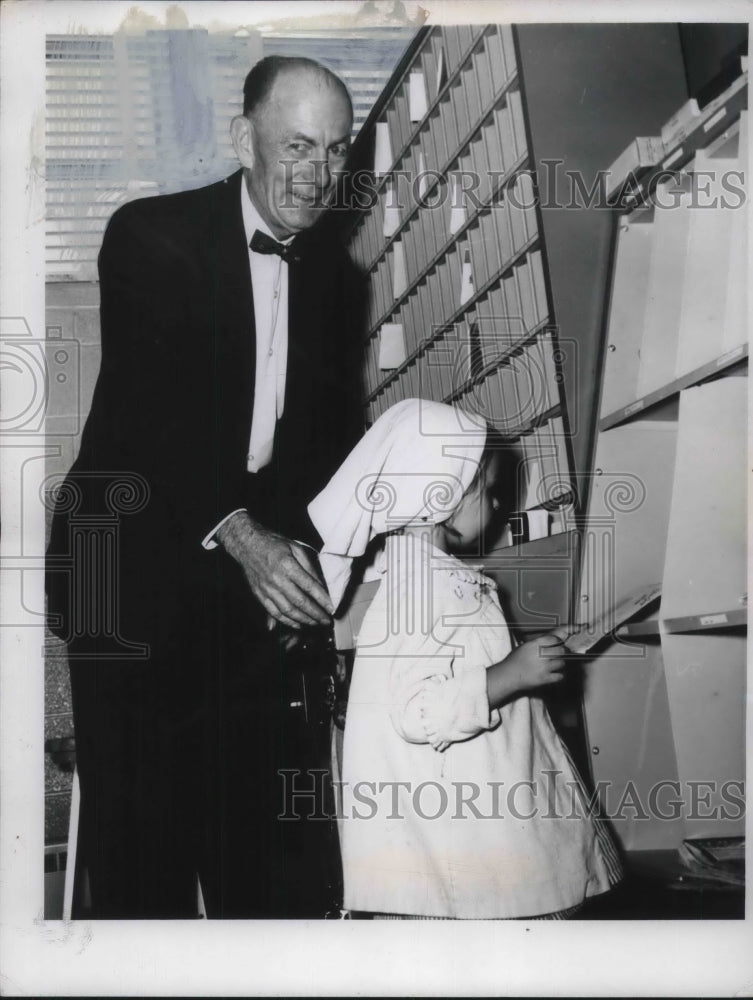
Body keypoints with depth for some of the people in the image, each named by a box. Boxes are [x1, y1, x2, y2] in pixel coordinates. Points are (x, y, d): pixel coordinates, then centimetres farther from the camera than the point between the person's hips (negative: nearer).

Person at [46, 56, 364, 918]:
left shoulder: (333, 273, 10)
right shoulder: (151, 236, -7)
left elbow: (334, 430, 10)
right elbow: (148, 408, -18)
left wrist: (313, 551, -8)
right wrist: (239, 534, -30)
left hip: (259, 565, 5)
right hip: (140, 570, -4)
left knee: (269, 825, 5)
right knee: (136, 824, -1)